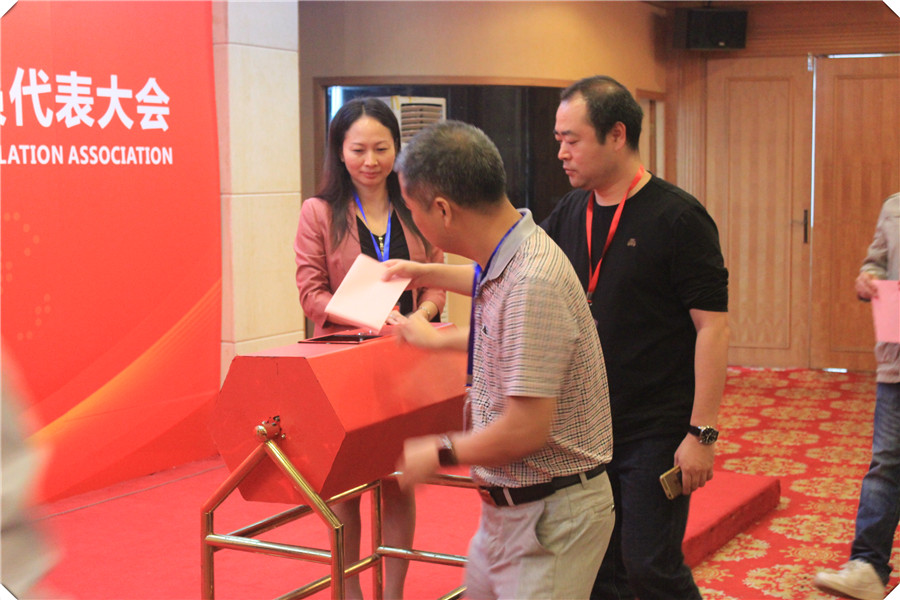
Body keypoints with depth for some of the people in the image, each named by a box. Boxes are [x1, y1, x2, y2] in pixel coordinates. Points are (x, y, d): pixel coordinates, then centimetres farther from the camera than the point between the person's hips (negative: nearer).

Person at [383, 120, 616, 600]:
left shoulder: (532, 283, -28)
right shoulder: (509, 259, 1)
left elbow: (526, 429, -28)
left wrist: (439, 453, -13)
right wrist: (440, 340, 36)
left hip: (551, 515, -9)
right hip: (507, 505, 9)